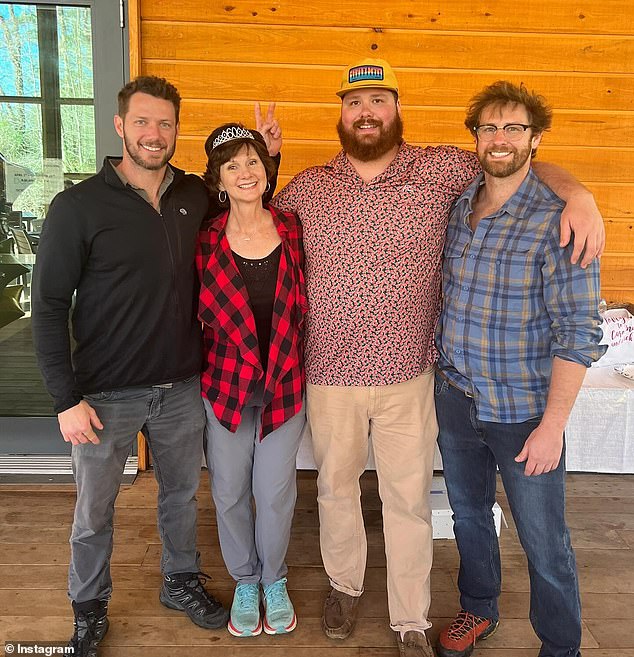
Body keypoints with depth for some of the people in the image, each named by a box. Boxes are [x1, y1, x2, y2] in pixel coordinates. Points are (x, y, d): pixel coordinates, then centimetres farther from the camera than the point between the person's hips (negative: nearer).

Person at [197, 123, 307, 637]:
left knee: (275, 490, 9)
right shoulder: (206, 240, -6)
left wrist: (294, 363, 2)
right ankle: (245, 582, 38)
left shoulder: (292, 228, -4)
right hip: (225, 381, 0)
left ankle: (274, 580, 36)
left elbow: (306, 304, 5)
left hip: (284, 382, 0)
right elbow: (198, 313, 3)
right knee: (230, 491, 12)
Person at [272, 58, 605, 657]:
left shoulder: (440, 169, -1)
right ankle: (344, 585, 46)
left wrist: (577, 196, -15)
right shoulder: (307, 187, 5)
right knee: (335, 489, 18)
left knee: (409, 500, 11)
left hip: (408, 376, -1)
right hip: (329, 376, 2)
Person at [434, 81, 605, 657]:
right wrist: (443, 369, 7)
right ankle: (478, 610, 47)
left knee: (543, 540, 10)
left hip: (523, 410, -5)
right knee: (469, 513, 22)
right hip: (455, 396, 6)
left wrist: (552, 426, -18)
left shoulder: (557, 220, -15)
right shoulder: (457, 206, 3)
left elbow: (577, 331, -17)